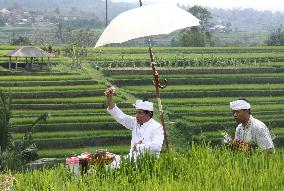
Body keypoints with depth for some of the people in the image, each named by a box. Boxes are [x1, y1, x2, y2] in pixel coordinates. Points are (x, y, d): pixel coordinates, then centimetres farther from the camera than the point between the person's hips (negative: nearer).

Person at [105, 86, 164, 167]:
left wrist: (139, 147, -8)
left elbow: (156, 147, -19)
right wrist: (110, 98, 2)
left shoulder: (157, 127, -5)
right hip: (132, 158, 7)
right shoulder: (135, 122, 14)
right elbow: (119, 116, 13)